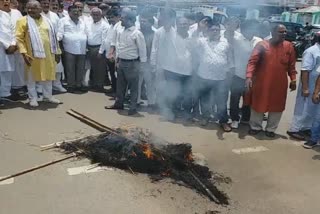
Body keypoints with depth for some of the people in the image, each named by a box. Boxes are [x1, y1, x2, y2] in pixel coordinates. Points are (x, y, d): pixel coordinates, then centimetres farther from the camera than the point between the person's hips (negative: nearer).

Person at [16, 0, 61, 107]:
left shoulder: (46, 21, 11)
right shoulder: (23, 21, -3)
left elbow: (53, 37, 13)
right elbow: (19, 38, -8)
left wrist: (57, 52, 10)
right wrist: (24, 53, -18)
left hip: (48, 54, 4)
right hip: (32, 55, -4)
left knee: (48, 75, 12)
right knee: (32, 77, 5)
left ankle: (48, 96, 26)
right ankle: (33, 98, 16)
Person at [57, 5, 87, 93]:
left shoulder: (82, 22, 19)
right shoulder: (64, 21, 3)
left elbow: (86, 34, 22)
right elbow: (60, 33, -4)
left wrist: (87, 46, 18)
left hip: (82, 49, 5)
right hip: (70, 49, -5)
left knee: (81, 69, 8)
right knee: (70, 69, 0)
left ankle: (79, 84, 19)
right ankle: (71, 85, 9)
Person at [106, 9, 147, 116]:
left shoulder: (137, 34, -16)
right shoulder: (120, 32, 4)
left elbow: (142, 50, -12)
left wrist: (142, 64, -11)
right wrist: (117, 59, 15)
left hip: (132, 63, -7)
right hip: (121, 62, 7)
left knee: (133, 86, 5)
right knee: (120, 85, 18)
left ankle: (133, 107, 17)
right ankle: (119, 103, 33)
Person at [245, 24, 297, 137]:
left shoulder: (289, 46, 2)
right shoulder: (262, 45, -8)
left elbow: (291, 65, 8)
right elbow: (252, 61, -16)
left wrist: (293, 79, 3)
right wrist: (249, 76, -28)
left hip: (280, 84, 2)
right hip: (261, 82, -2)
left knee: (277, 106, 11)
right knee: (258, 104, 10)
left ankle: (271, 129, 29)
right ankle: (255, 127, 29)